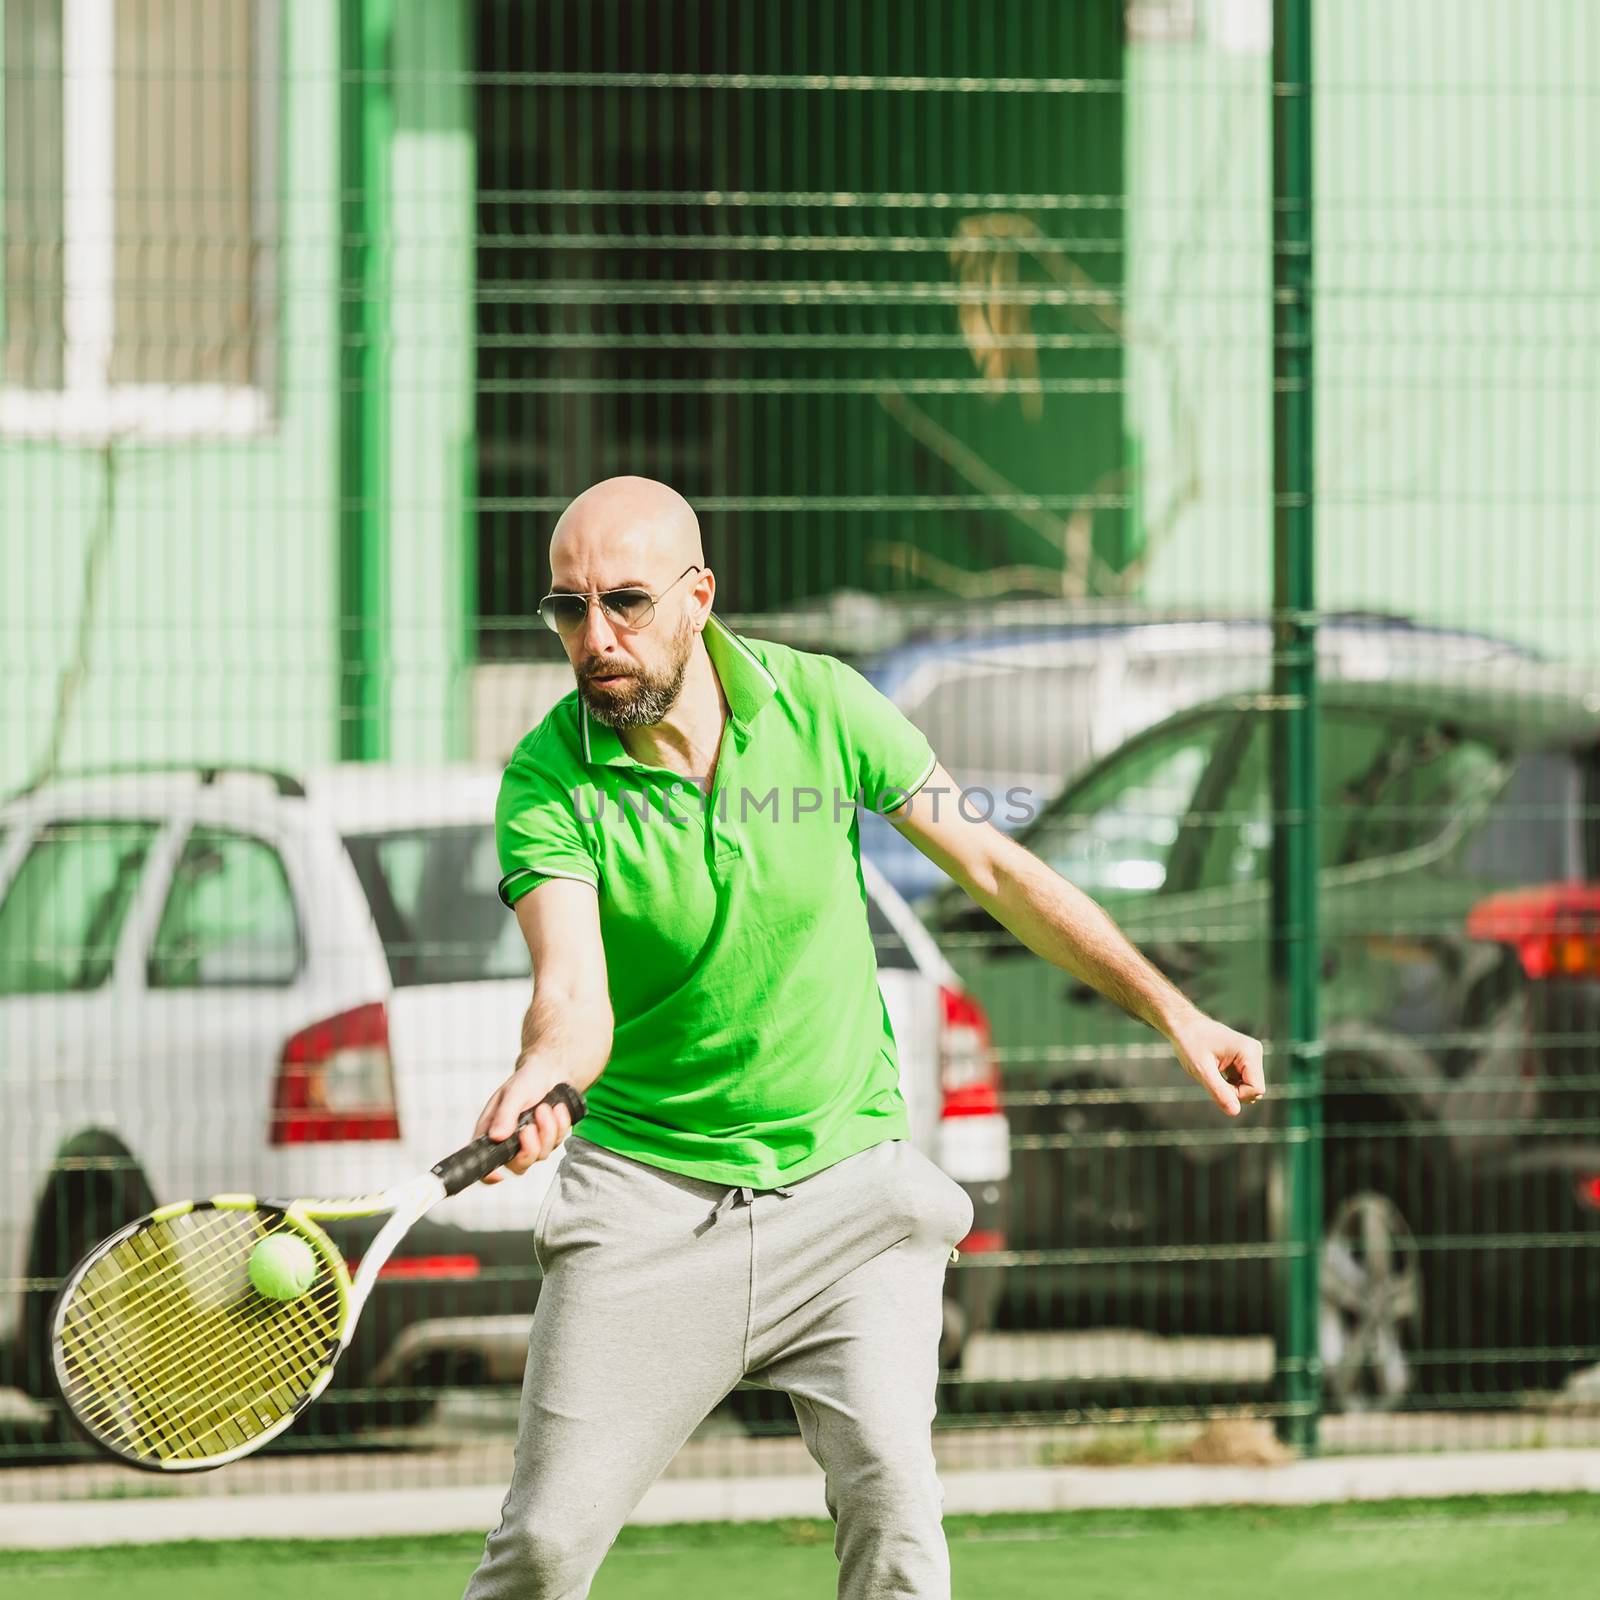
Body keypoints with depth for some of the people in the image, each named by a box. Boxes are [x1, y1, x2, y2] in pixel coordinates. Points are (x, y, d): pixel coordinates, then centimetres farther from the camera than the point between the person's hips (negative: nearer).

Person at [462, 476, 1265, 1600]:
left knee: (891, 1500, -17)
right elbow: (575, 996, -25)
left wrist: (1171, 1011, 4)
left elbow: (994, 869, 5)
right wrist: (537, 1083, -49)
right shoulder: (547, 782, -12)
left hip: (848, 1180, 1)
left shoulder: (821, 705, -5)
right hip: (651, 1199, -1)